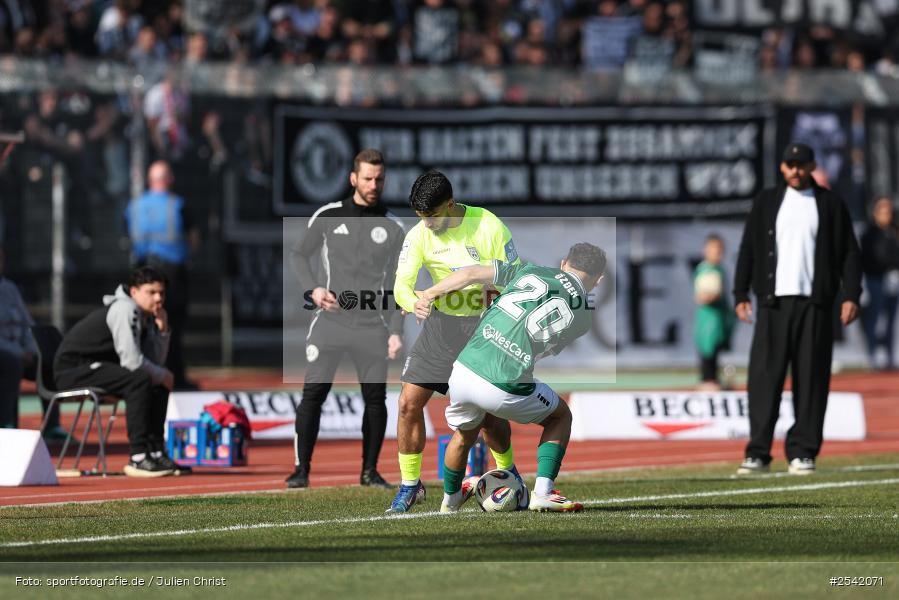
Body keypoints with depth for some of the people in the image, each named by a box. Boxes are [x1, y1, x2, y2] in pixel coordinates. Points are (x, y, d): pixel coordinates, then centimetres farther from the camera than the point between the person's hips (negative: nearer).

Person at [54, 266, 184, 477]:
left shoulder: (146, 316, 12)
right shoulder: (125, 310, -18)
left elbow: (156, 362, 10)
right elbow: (132, 361, -25)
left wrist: (163, 329, -2)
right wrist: (163, 375, -10)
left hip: (97, 367, 10)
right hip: (72, 369, -10)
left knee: (159, 385, 6)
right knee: (139, 380, -28)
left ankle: (155, 452, 5)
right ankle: (138, 458, -30)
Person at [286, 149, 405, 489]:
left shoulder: (393, 227, 6)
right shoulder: (328, 216, 3)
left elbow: (397, 283, 8)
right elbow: (299, 255, 13)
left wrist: (396, 331, 0)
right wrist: (314, 288, -5)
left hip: (372, 326, 1)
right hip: (330, 319, -1)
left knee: (376, 397, 0)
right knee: (313, 393, -7)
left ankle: (370, 471, 12)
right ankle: (301, 469, -1)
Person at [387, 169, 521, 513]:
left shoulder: (489, 227, -15)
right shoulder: (419, 235, -7)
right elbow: (401, 286, -13)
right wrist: (414, 301, -35)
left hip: (485, 323, -3)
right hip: (442, 321, 4)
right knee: (409, 403, -5)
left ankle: (508, 471, 21)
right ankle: (410, 485, 10)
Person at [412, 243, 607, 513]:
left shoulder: (531, 271, 9)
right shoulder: (585, 312, 7)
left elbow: (471, 273, 4)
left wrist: (428, 294, 14)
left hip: (463, 371, 3)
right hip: (506, 389, -3)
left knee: (465, 434, 33)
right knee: (560, 416, 25)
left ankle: (450, 501, 52)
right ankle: (542, 492, 11)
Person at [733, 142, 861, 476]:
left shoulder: (831, 204, 9)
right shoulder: (765, 202, 12)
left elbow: (849, 252, 6)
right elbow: (748, 249, 11)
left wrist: (851, 296, -4)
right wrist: (741, 294, 3)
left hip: (815, 304, -1)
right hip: (773, 302, 1)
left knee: (811, 379, -2)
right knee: (764, 377, -5)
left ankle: (802, 452, 2)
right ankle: (758, 453, -3)